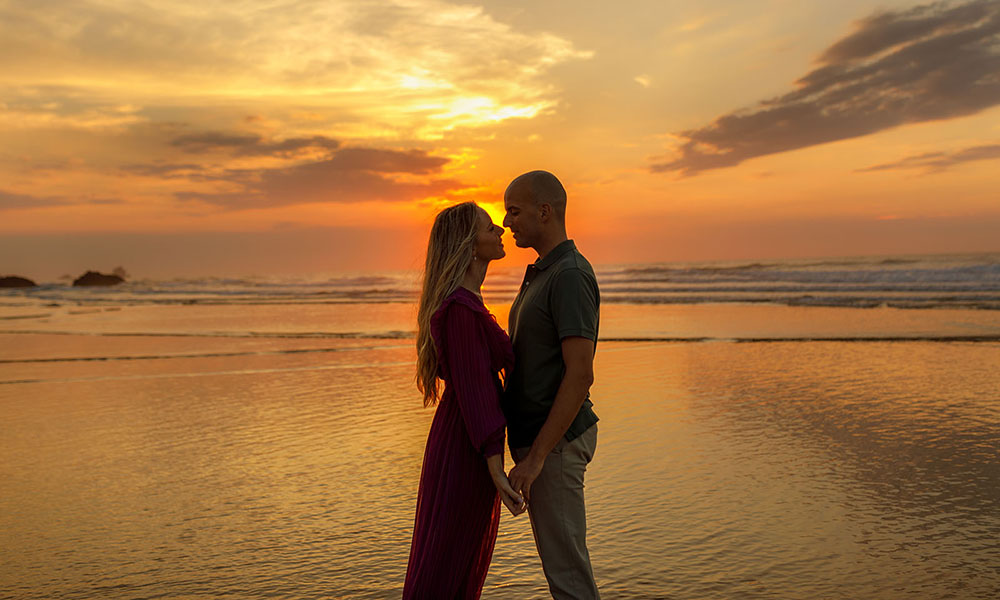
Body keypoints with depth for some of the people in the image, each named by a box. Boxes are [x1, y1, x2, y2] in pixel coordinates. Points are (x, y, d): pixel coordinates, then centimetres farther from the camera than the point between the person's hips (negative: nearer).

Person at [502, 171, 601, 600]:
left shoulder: (570, 275, -19)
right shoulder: (541, 274, 13)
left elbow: (580, 373, -26)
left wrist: (536, 456, -25)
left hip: (554, 441, -10)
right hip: (539, 436, 10)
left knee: (565, 565, -1)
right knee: (559, 553, 19)